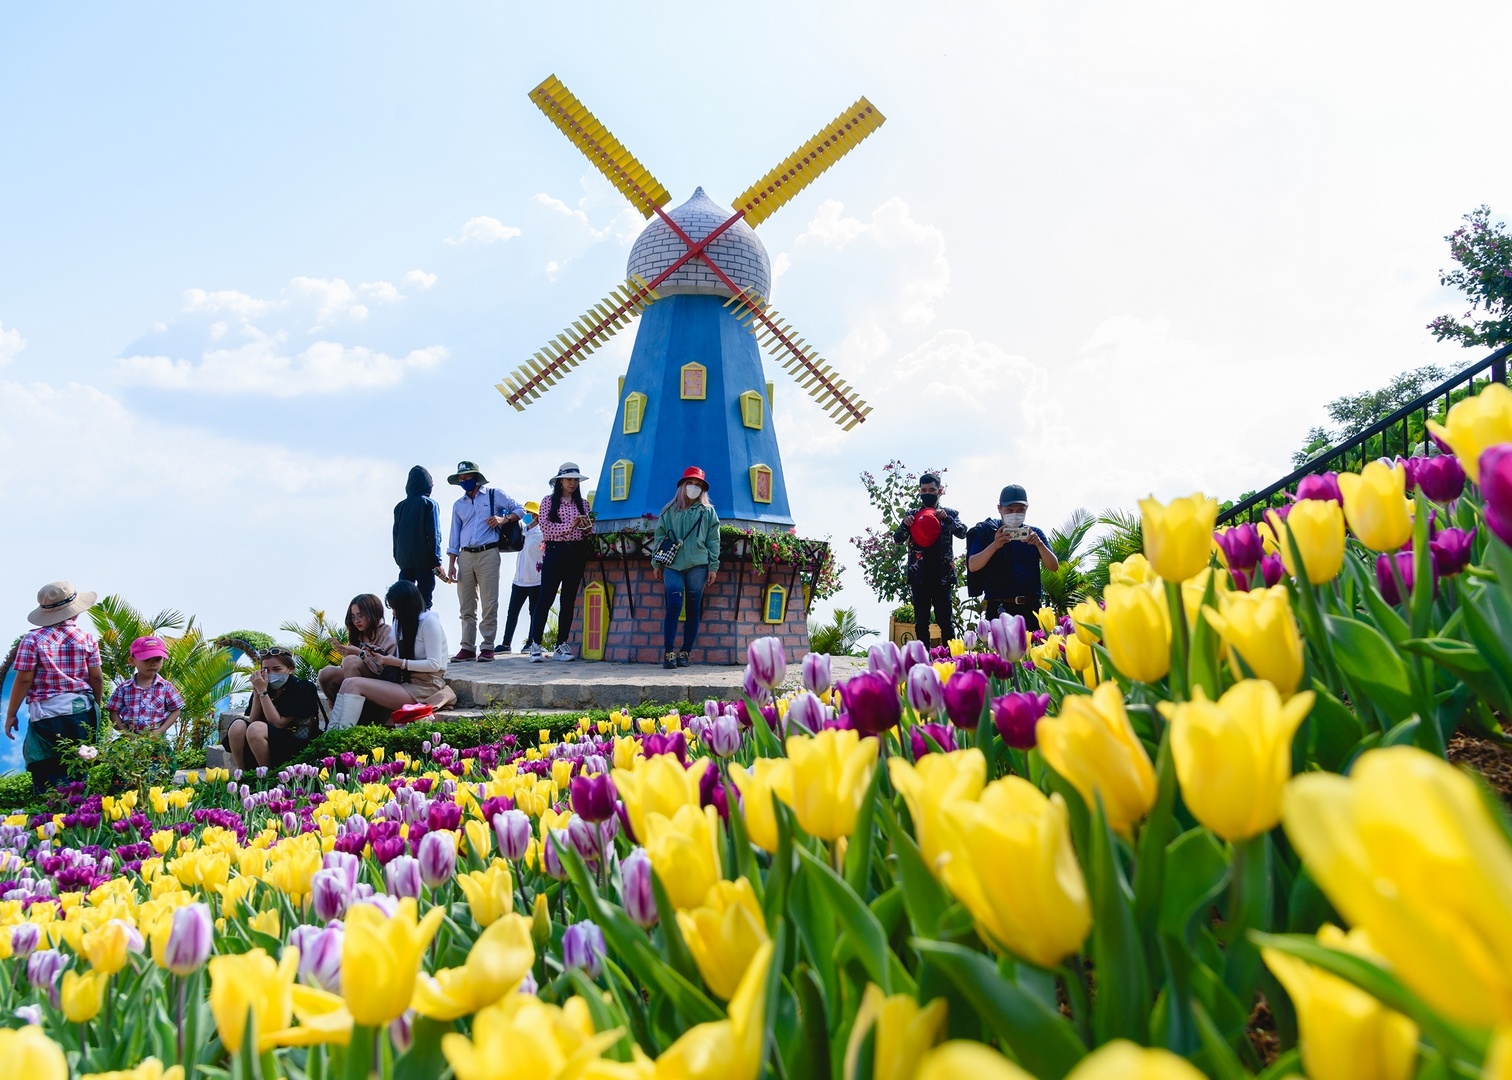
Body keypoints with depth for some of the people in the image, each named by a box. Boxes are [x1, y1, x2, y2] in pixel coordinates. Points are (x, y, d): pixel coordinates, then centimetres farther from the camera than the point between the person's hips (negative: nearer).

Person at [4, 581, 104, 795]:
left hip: (47, 714, -3)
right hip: (83, 710, 3)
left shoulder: (33, 639, -6)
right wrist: (96, 707, 19)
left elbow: (23, 680, -5)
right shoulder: (86, 638, 1)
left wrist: (11, 714, 5)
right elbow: (96, 677, 3)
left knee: (47, 777, 2)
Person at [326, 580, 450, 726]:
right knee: (348, 683, -11)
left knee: (354, 684, -19)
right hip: (407, 683, 8)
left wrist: (398, 662, -11)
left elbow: (434, 664, -13)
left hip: (423, 688, -8)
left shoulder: (429, 621, -3)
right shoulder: (406, 624, 22)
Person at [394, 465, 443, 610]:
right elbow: (434, 534, -9)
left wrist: (398, 558, 16)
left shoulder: (400, 506, 11)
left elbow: (395, 534, 13)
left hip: (404, 561, 5)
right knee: (424, 603, -6)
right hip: (424, 561, -5)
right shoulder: (429, 504, -4)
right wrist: (437, 561, -6)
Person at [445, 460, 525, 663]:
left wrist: (504, 519, -12)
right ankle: (467, 647, 7)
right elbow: (454, 537, 17)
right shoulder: (458, 505, 19)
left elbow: (519, 509, 7)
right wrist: (451, 564, 9)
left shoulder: (494, 494, 7)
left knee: (489, 604, -7)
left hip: (488, 554, -5)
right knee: (466, 606, 4)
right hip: (465, 556, 5)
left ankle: (488, 647, -3)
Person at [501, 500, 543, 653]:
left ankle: (531, 643, 11)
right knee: (512, 613, 8)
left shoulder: (541, 534, -9)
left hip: (536, 582, -7)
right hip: (519, 580, 7)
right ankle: (506, 643, 13)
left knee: (534, 613, 4)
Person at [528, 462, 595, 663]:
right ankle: (536, 645, -6)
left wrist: (587, 528, -8)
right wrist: (569, 526, -16)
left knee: (569, 600, 5)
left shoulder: (583, 503, 14)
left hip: (577, 554, 4)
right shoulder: (549, 501, 4)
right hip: (555, 551, -4)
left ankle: (562, 645, 10)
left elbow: (589, 532, 14)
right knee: (545, 599, -7)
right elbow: (545, 527, -7)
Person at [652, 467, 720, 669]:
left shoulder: (708, 511, 12)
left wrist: (713, 566, 2)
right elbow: (659, 536, 13)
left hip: (697, 565, 1)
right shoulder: (669, 510, 13)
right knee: (673, 607, -12)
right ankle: (668, 652, -8)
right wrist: (657, 563, 8)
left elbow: (713, 541, 9)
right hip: (672, 564, 0)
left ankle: (685, 653, 8)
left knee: (693, 610, 2)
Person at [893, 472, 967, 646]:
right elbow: (897, 539, 2)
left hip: (942, 576, -1)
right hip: (919, 576, 1)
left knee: (946, 622, -1)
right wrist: (905, 525, -18)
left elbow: (962, 532, -7)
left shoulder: (949, 513, 6)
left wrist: (946, 518, -24)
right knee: (921, 623, 4)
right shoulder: (912, 514, 8)